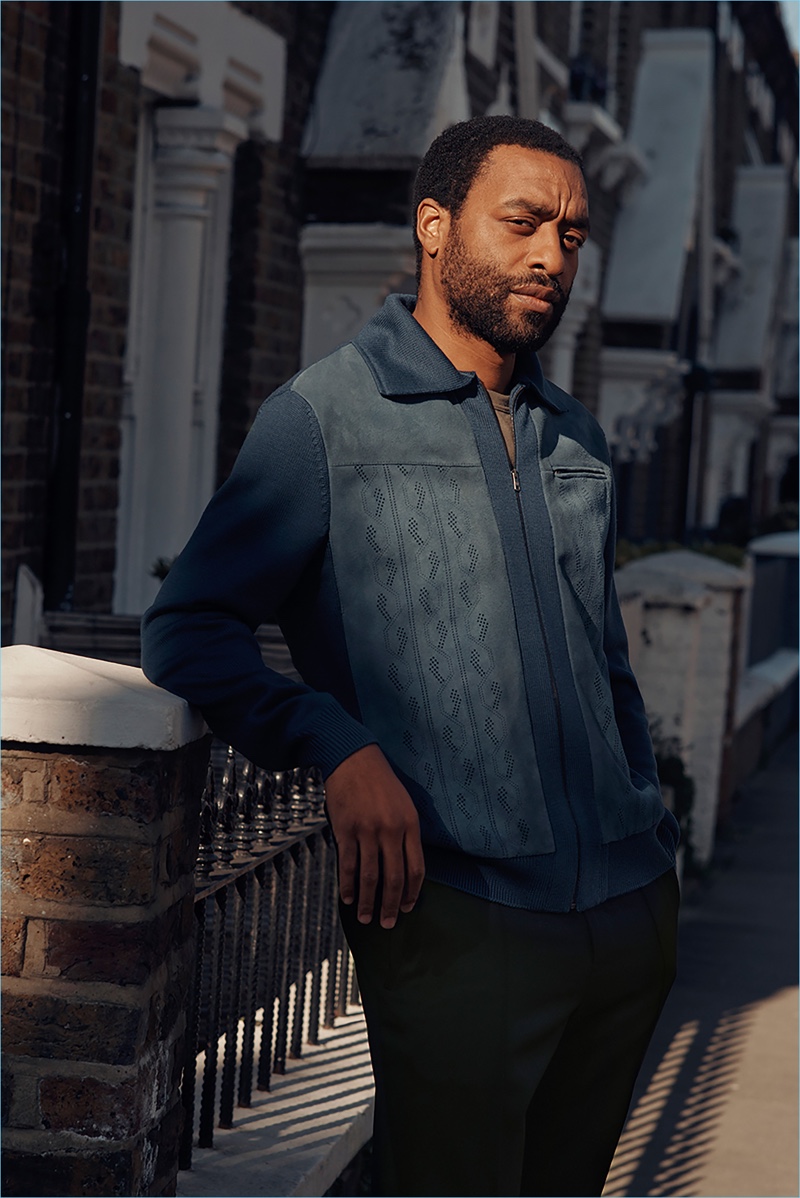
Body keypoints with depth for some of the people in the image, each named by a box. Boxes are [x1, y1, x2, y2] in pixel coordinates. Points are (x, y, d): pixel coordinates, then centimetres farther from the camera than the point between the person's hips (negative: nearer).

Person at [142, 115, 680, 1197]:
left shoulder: (576, 437, 16)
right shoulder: (325, 417, -2)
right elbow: (190, 630, -4)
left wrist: (649, 828, 17)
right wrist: (337, 747, -18)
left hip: (631, 912, 6)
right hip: (463, 920, -6)